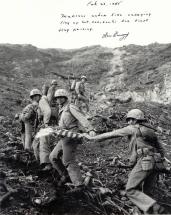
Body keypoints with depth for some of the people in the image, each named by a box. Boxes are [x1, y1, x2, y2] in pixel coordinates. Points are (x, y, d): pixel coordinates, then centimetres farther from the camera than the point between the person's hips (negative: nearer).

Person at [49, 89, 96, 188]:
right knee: (53, 157, 13)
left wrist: (90, 130, -33)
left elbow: (82, 118, -21)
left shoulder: (71, 107, -7)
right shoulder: (62, 109, 21)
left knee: (68, 161, -7)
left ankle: (79, 184, -1)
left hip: (71, 138, -9)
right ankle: (65, 175, 24)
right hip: (65, 139, 9)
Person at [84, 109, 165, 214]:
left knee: (131, 190, 0)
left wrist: (92, 137, 8)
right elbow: (161, 150, 25)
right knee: (146, 193, 15)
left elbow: (111, 134, 3)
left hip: (144, 163, -8)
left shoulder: (133, 128, 2)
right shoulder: (150, 131, 23)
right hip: (155, 163, 8)